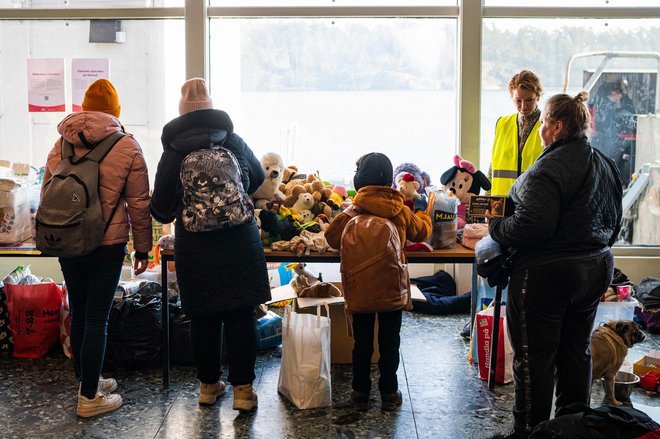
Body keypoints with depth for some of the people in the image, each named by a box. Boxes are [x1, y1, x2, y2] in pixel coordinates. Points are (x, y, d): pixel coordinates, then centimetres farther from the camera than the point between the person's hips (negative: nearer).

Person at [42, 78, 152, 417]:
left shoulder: (60, 144, 7)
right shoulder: (127, 147, -6)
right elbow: (138, 204, -4)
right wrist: (142, 248, 4)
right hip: (106, 245, -5)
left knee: (79, 314, 16)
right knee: (97, 319, 0)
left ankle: (87, 380, 30)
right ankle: (89, 398, 6)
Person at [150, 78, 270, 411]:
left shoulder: (173, 151, -5)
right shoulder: (234, 141, 2)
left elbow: (161, 208, -3)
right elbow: (258, 177, 20)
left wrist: (174, 213, 21)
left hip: (195, 247, 0)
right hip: (240, 242, 1)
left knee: (203, 318, 11)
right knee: (241, 316, 5)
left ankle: (208, 385, 22)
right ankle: (242, 389, 8)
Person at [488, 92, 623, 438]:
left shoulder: (549, 168, -20)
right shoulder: (606, 166, 10)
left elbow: (532, 225, -28)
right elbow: (614, 222, 18)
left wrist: (496, 227, -11)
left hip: (546, 275, -9)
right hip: (595, 269, 9)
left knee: (534, 357, 2)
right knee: (576, 352, 18)